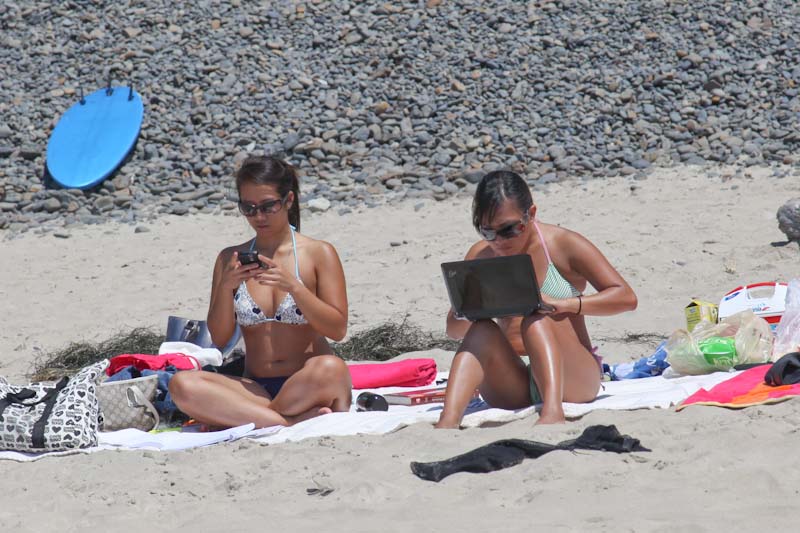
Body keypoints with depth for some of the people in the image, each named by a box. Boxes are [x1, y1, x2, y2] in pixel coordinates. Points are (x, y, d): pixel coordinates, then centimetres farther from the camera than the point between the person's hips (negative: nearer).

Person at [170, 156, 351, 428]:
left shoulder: (318, 254, 3)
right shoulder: (230, 260, 11)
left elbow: (337, 329, -5)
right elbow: (219, 339, 7)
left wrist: (294, 287, -17)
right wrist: (226, 287, -10)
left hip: (308, 386, -2)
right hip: (256, 389, 2)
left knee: (331, 368, -38)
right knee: (182, 384, -27)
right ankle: (292, 423, -33)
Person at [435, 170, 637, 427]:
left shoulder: (563, 245, -2)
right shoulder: (480, 256, 8)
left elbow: (626, 297, -8)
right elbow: (453, 329, 8)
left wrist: (565, 305, -23)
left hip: (572, 379, -3)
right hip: (513, 391, 3)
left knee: (536, 318, -29)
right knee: (482, 330, -25)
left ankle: (552, 411, -53)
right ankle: (448, 421, -48)